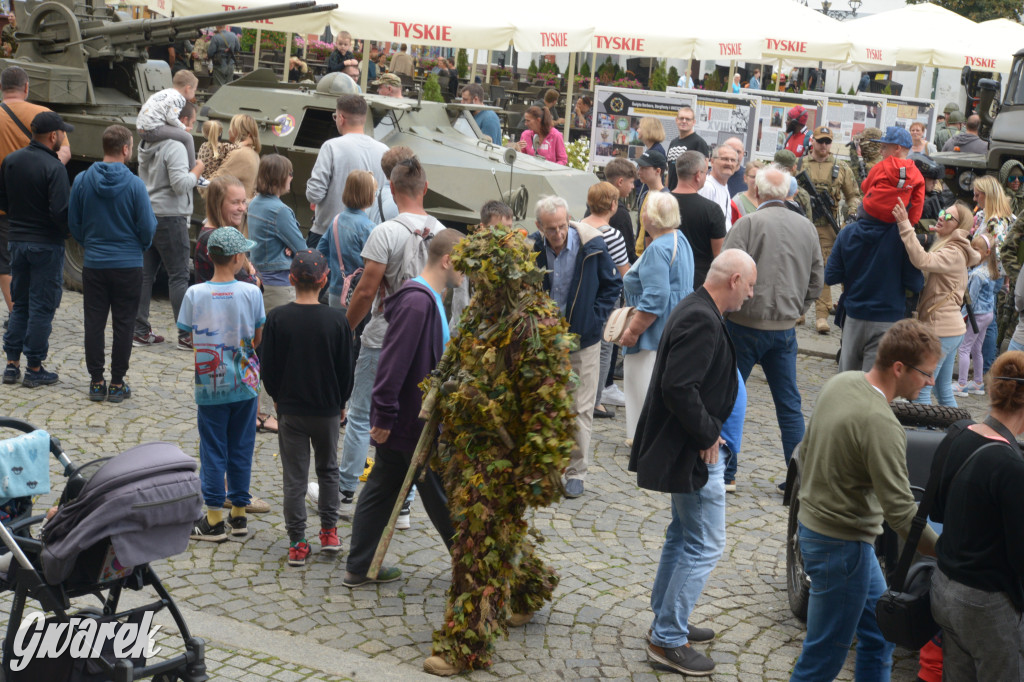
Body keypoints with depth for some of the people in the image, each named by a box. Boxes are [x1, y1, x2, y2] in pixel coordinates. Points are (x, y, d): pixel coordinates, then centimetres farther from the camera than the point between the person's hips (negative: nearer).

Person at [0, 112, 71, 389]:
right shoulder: (54, 167, -17)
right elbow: (60, 212, -22)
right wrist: (71, 230, -4)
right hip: (46, 244, -6)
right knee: (42, 306, 1)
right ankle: (34, 369, 6)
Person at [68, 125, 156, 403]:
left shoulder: (81, 181, -4)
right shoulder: (134, 184, -13)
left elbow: (73, 223, 5)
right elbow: (148, 228, -9)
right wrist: (141, 245, 14)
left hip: (93, 264, 2)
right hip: (128, 265, -2)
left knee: (94, 322, 10)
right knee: (123, 324, 6)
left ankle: (96, 382, 14)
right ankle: (117, 384, 10)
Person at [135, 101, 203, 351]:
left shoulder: (148, 146, 14)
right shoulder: (175, 147, -14)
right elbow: (181, 184, -22)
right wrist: (197, 170, -4)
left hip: (146, 216, 8)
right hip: (170, 218, -8)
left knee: (144, 274, 9)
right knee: (179, 276, -4)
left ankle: (139, 331, 13)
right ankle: (186, 335, -3)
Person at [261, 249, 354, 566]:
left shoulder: (277, 318, -11)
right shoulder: (337, 320, -10)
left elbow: (268, 368, -4)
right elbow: (346, 370, -2)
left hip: (290, 409, -1)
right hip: (327, 409, 1)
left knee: (294, 476, 6)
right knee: (328, 469, 20)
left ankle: (297, 543, 8)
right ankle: (329, 532, 22)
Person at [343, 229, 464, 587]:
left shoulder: (430, 300, 12)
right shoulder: (417, 302, -21)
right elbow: (394, 362, -25)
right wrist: (385, 416, -24)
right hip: (411, 423, -10)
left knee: (381, 491, 13)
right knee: (442, 497, 4)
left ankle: (359, 567, 21)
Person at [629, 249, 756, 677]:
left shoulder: (696, 311, 10)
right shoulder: (703, 322, -23)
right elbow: (679, 388, -31)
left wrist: (707, 431, 11)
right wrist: (706, 436, -19)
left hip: (685, 446, 11)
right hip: (694, 452, -11)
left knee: (683, 536, 21)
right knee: (705, 546, -3)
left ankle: (665, 622, 32)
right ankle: (668, 640, 4)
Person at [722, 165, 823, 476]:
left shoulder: (749, 223, -11)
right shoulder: (806, 226, 6)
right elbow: (816, 281, 12)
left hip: (746, 324, -5)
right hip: (786, 328, 5)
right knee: (789, 403, 10)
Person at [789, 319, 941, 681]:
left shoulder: (839, 382, -1)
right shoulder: (880, 424, -28)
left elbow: (806, 450, 12)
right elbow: (902, 513, -27)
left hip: (813, 524, 10)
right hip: (841, 545, -10)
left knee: (879, 633, 21)